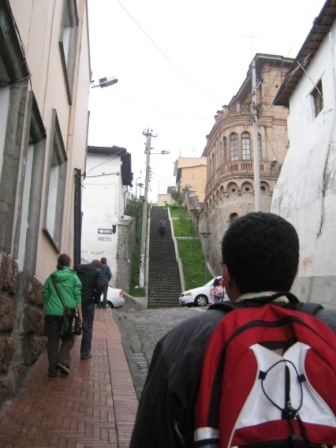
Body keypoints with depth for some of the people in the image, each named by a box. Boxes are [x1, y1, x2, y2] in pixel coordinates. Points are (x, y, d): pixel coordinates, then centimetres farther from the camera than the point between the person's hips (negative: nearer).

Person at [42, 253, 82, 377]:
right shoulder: (73, 277, -1)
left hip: (52, 313, 3)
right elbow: (77, 298, -4)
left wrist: (44, 314, 19)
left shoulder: (50, 278, 9)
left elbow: (45, 298, 11)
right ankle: (63, 361, -7)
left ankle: (52, 369, 10)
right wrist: (80, 314, -1)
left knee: (52, 341, 9)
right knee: (68, 339, 12)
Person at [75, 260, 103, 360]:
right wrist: (97, 299, -2)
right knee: (87, 327, 7)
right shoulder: (97, 271, -2)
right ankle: (85, 352, 11)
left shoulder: (77, 268, 11)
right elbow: (100, 286, -15)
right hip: (88, 301, -4)